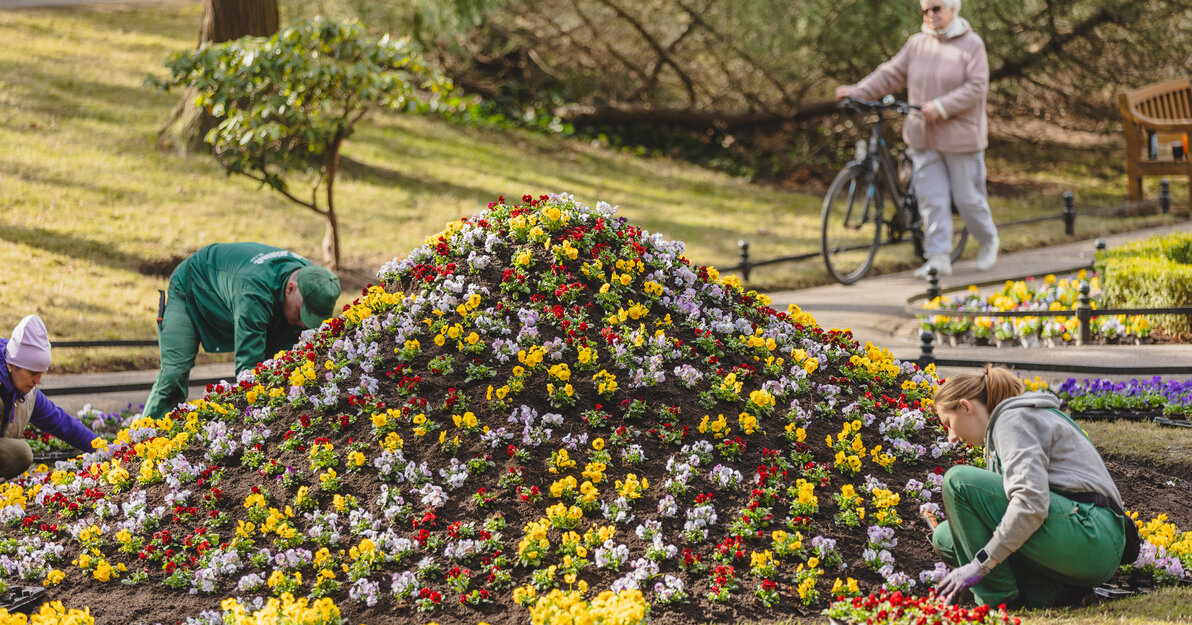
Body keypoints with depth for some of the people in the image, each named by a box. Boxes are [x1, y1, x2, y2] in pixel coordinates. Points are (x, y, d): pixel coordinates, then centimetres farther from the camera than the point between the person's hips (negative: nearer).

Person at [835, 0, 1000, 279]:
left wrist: (941, 107, -24)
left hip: (961, 136, -4)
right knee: (931, 198, -1)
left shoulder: (971, 45, -6)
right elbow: (891, 74, 4)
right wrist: (857, 91, -8)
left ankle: (988, 240, 29)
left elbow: (977, 87, -14)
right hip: (924, 136, 4)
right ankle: (939, 257, 2)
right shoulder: (917, 44, 6)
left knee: (967, 197, 4)